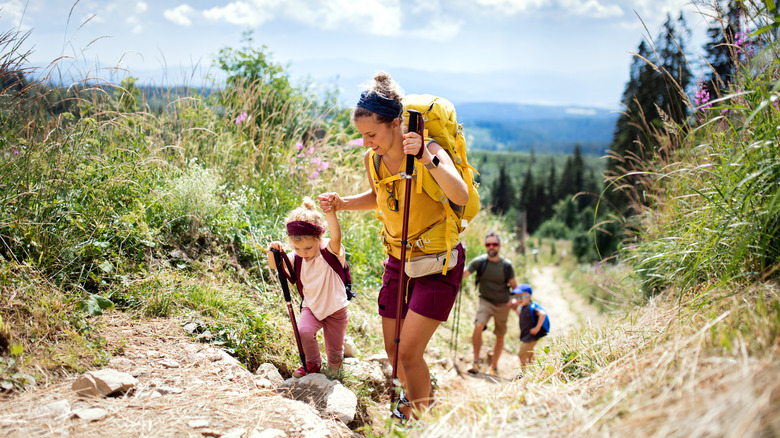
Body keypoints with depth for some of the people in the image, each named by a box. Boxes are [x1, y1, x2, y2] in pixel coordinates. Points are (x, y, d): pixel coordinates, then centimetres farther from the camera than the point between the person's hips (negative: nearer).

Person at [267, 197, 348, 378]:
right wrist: (274, 252, -26)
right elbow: (275, 266, -2)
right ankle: (312, 364, 2)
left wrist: (330, 212, -62)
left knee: (335, 355, 5)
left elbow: (336, 237, -44)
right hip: (312, 307, 3)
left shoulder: (331, 251, -23)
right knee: (303, 332, -27)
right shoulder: (297, 258, -9)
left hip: (335, 309, -3)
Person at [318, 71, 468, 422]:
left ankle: (418, 419, 14)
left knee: (409, 351, -10)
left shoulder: (429, 151, -23)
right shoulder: (372, 159, -6)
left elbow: (461, 197, -40)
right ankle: (410, 396, 43)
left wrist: (428, 159, -51)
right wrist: (341, 203, 0)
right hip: (398, 260, 6)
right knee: (393, 348, 13)